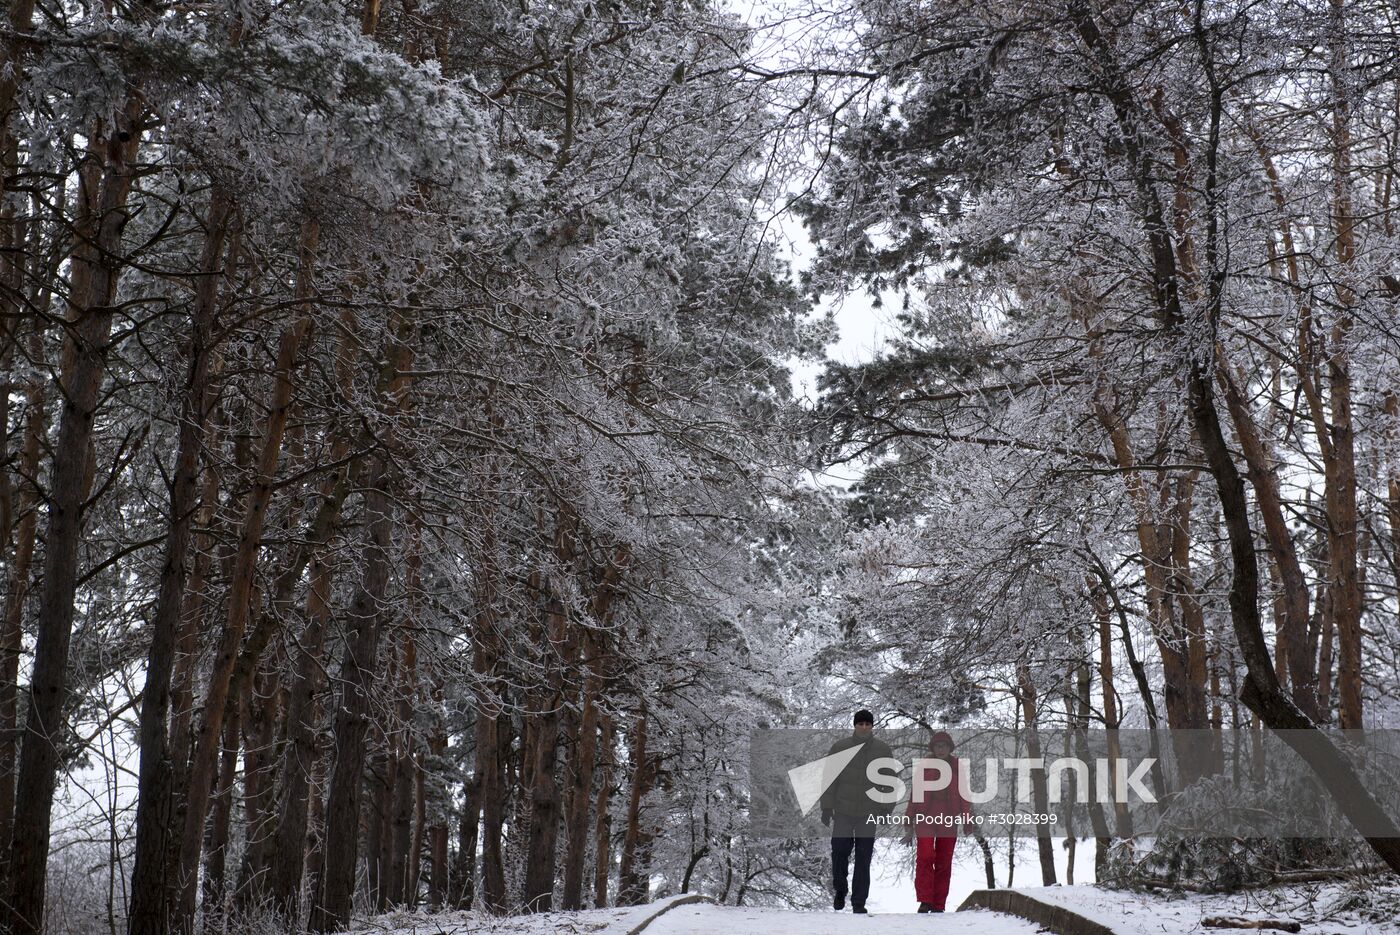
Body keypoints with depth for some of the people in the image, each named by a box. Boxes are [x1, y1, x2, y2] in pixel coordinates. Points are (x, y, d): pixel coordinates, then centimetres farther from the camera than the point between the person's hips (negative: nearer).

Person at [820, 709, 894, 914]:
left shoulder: (882, 749, 0)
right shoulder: (839, 747, -4)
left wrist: (885, 810, 1)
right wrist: (826, 808, -2)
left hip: (869, 813, 1)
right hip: (843, 812, 0)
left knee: (863, 859, 1)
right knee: (839, 853, -3)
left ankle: (859, 903, 9)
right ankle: (840, 890, 23)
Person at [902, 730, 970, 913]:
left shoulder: (958, 767, 8)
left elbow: (963, 795, 9)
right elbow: (915, 794, 10)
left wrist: (967, 818, -3)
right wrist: (909, 823, 7)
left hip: (948, 821, 1)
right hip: (925, 819, -1)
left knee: (944, 864, 3)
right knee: (925, 857, -17)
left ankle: (938, 906, 10)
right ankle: (925, 901, -14)